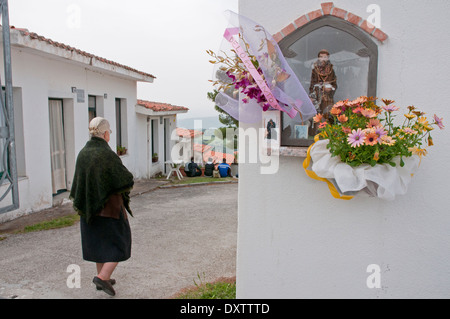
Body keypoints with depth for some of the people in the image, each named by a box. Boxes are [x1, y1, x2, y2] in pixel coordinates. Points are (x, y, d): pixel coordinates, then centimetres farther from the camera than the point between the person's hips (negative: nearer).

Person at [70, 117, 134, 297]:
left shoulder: (82, 154, 0)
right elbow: (127, 181, -17)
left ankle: (103, 278, 28)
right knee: (119, 243, 7)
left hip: (90, 207, 7)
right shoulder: (108, 155, -20)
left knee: (99, 242, 20)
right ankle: (103, 277, -5)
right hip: (110, 206, -7)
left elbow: (77, 183, 4)